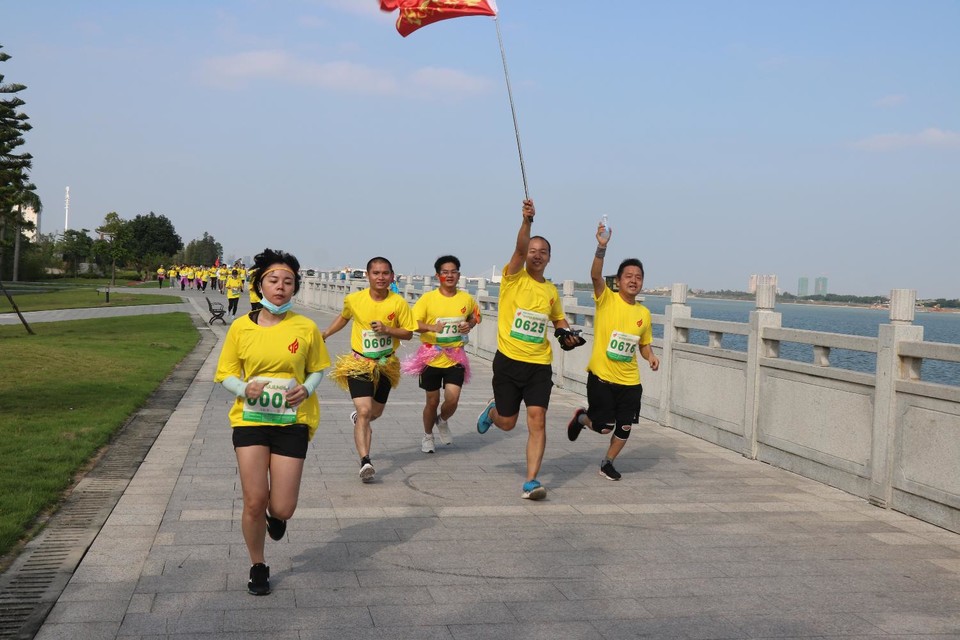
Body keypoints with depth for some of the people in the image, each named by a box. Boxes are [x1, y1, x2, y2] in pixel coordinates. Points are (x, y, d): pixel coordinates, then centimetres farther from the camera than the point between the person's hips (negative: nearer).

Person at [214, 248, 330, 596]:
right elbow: (226, 374, 6)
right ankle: (258, 566, 23)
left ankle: (275, 513, 38)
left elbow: (317, 369, 11)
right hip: (250, 420, 0)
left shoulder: (306, 328, -2)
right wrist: (244, 389, -15)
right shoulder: (241, 327, -1)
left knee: (282, 509, -3)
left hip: (292, 421, 0)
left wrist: (307, 389, -10)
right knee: (254, 502, -2)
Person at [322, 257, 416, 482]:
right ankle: (365, 462, -20)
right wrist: (326, 333, 11)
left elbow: (408, 333, -6)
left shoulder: (398, 303, -11)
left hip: (385, 364, 2)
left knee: (376, 412, 20)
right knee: (365, 411, -18)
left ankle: (358, 418, 57)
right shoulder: (354, 299, -9)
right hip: (359, 363, -2)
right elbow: (344, 316, 14)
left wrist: (387, 329, -21)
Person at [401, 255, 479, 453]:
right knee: (432, 401, 9)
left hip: (455, 358, 1)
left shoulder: (466, 299, 0)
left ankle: (443, 422, 23)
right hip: (431, 357, -1)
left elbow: (475, 315, 20)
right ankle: (427, 436, 34)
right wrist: (431, 327, -29)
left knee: (452, 398, -12)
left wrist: (470, 324, -3)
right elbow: (413, 323, -11)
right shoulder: (428, 298, -8)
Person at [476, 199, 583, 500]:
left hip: (539, 365, 2)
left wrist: (566, 332, 6)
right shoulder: (514, 278, -3)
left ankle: (531, 481, -7)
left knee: (537, 420, -11)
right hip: (508, 361, -2)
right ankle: (493, 410, 46)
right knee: (507, 423, 8)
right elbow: (519, 249, -23)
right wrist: (526, 221, -38)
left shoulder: (552, 291, 10)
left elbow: (558, 318, 27)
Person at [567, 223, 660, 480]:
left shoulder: (644, 313, 5)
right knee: (604, 426, 0)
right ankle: (581, 418, 34)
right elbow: (595, 275, -27)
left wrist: (651, 357, -3)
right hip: (601, 376, -4)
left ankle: (607, 463, 30)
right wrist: (602, 246, -40)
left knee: (625, 427, 5)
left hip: (630, 381, 4)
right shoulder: (607, 299, -8)